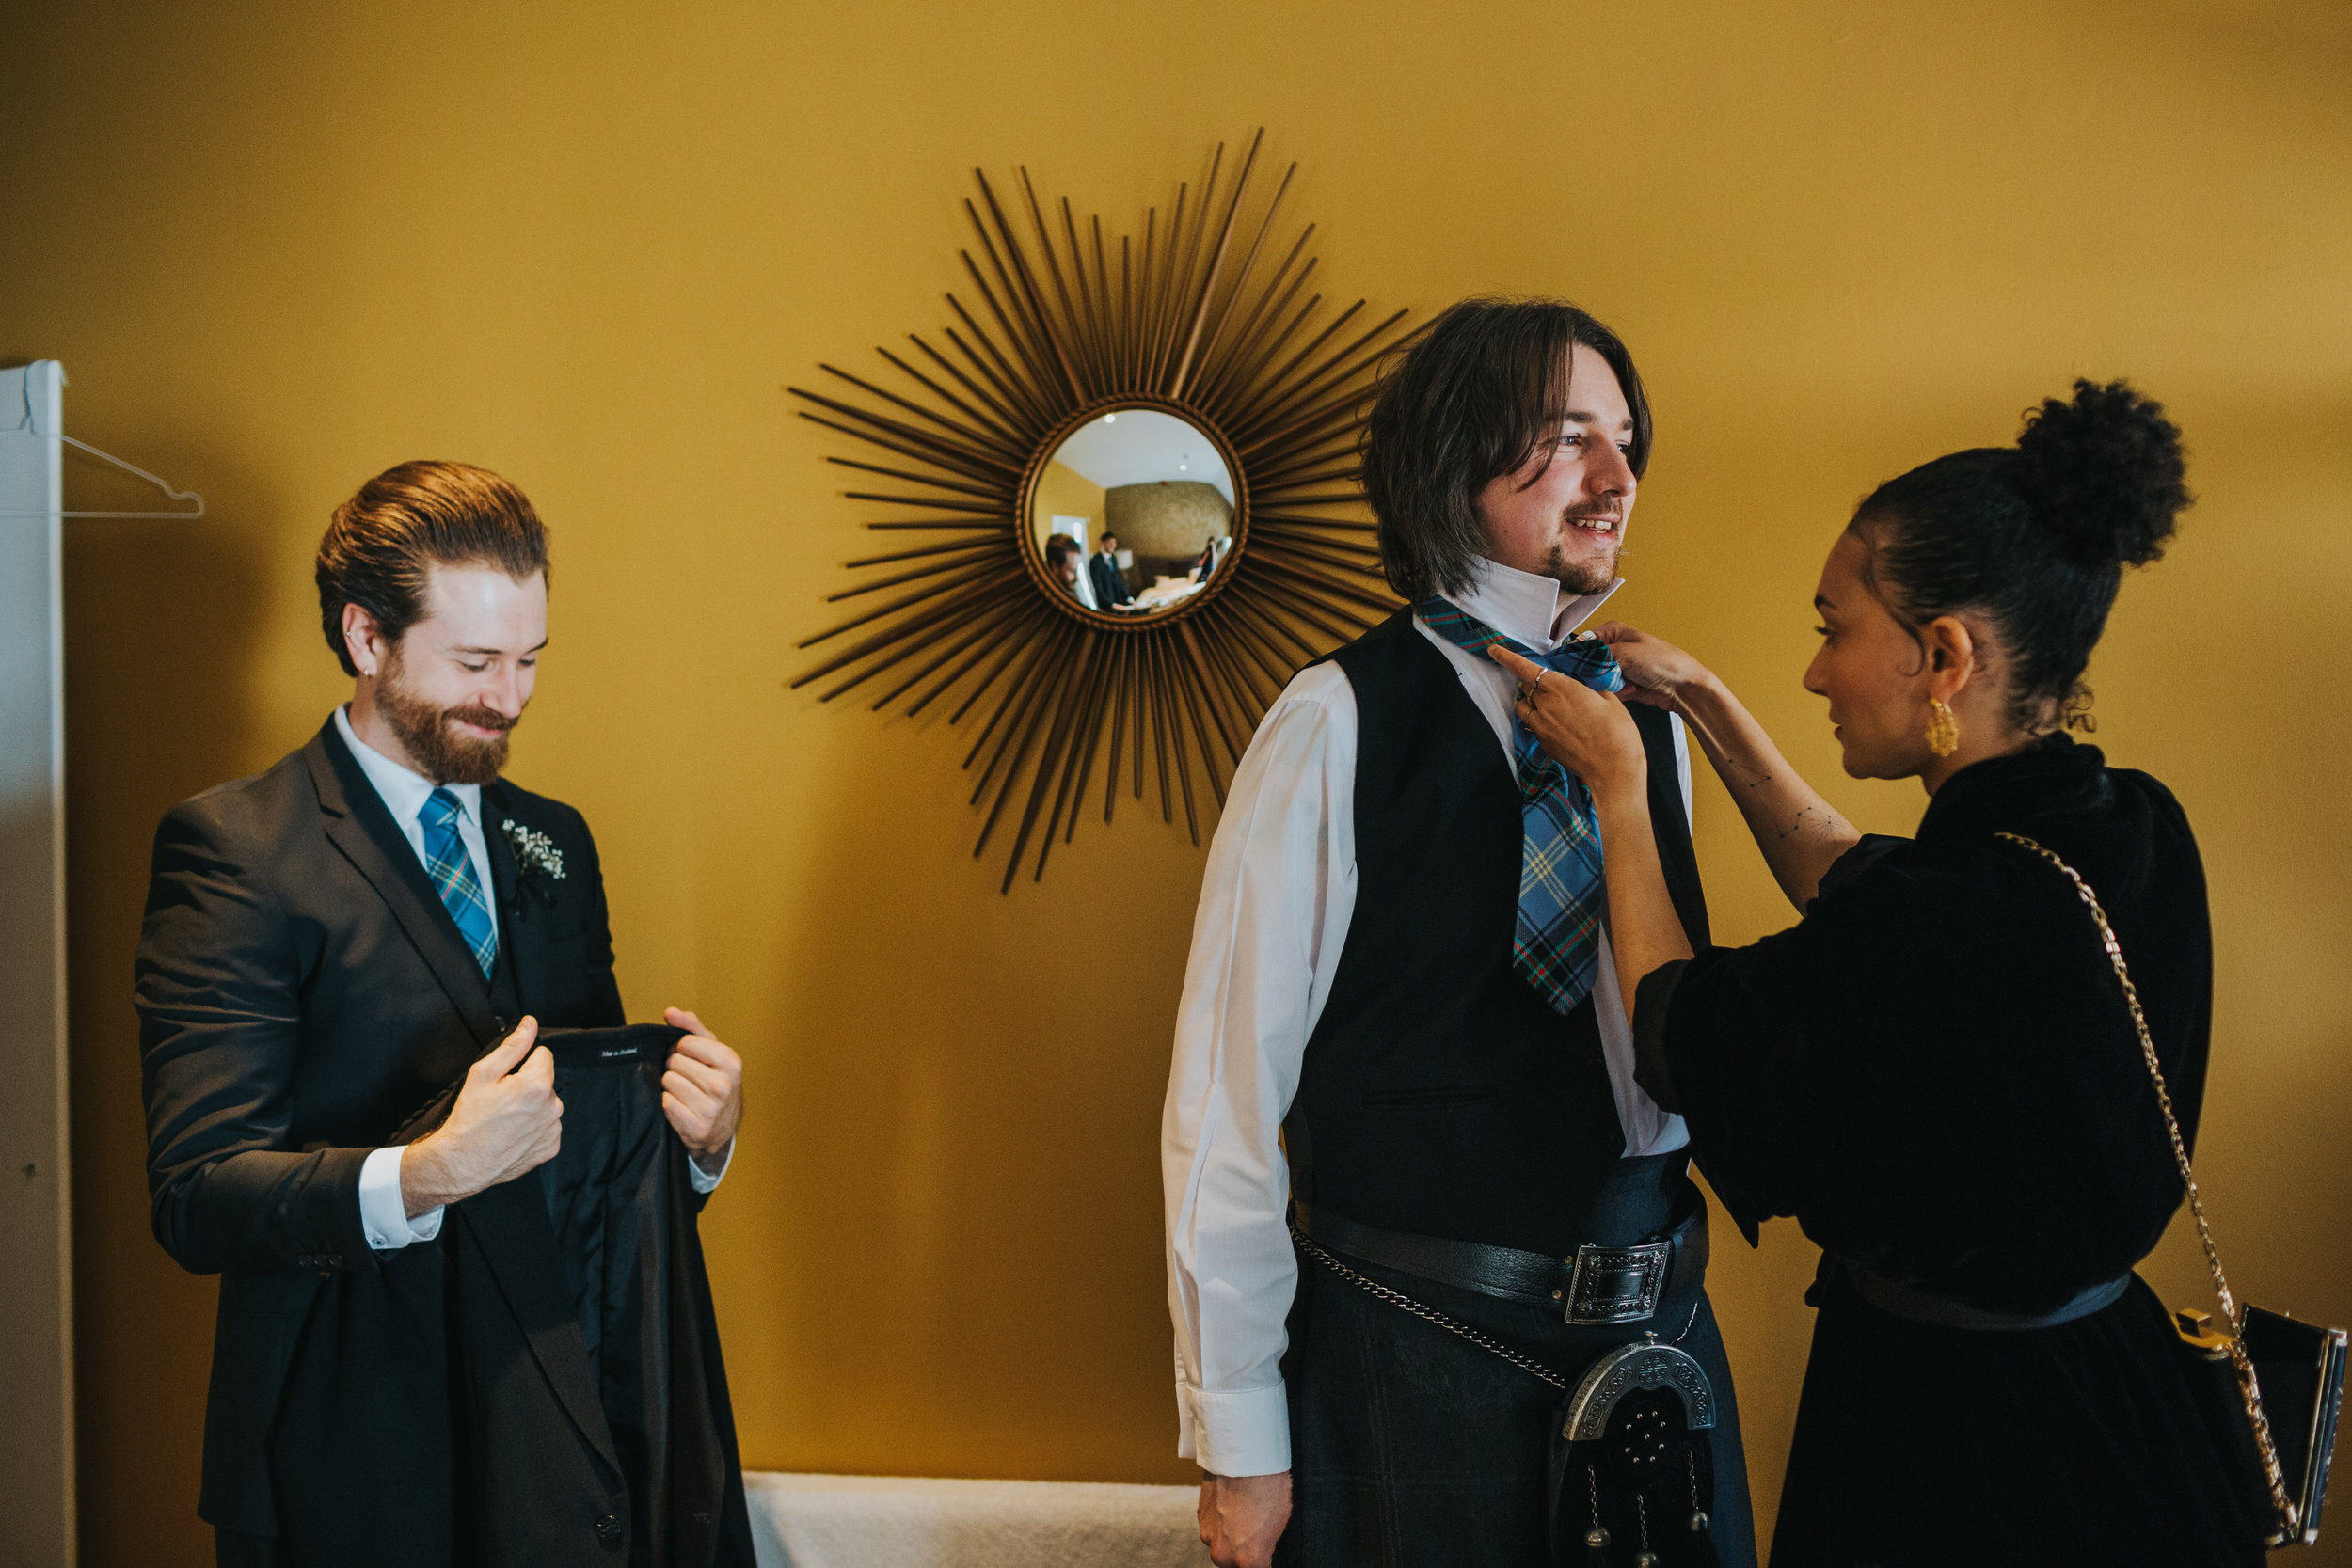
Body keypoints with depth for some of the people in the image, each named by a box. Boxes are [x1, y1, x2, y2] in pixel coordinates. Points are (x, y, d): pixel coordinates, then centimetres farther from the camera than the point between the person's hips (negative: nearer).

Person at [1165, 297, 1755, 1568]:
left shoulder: (1650, 716, 4)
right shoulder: (1341, 721, -13)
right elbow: (1228, 1088, -13)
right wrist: (1237, 1438, -11)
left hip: (1657, 1325, 6)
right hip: (1417, 1356, -5)